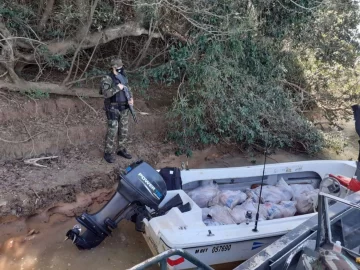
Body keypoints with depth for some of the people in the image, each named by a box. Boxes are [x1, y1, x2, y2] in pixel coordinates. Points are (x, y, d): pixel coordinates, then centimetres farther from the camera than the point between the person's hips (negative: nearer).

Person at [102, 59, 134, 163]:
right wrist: (117, 88, -28)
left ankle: (121, 150, 27)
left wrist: (131, 99, -10)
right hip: (113, 109, -6)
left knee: (124, 130, 11)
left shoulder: (124, 78, 7)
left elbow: (129, 91, 10)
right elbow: (106, 94, -25)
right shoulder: (107, 79, -14)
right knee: (112, 131, -4)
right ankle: (108, 153, 11)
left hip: (124, 109, 6)